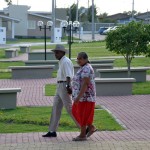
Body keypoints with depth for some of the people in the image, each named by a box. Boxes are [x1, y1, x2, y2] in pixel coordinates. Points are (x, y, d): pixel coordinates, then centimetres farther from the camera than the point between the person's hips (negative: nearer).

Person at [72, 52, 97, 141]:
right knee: (76, 112, 16)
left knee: (82, 115, -2)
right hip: (83, 96, 10)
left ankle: (83, 135, 7)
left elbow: (85, 84, -25)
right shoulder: (85, 68, 14)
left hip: (85, 96, -10)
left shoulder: (86, 69, -19)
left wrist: (78, 97, -27)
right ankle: (91, 127, 22)